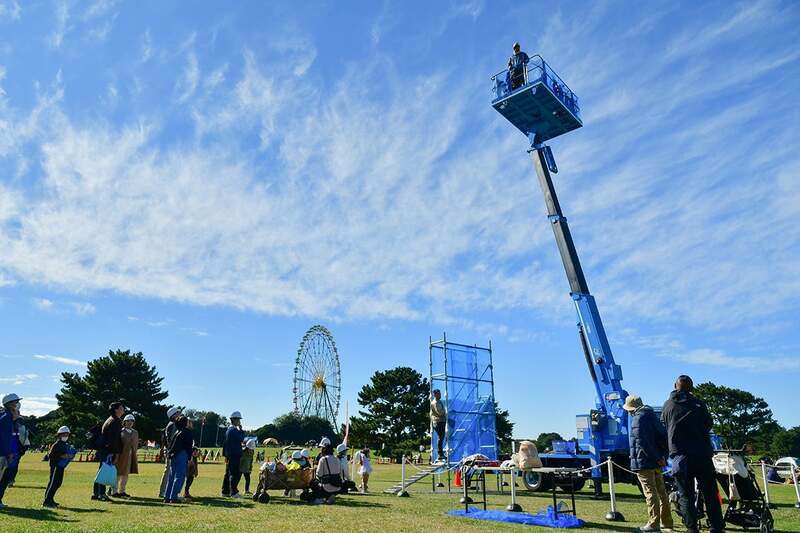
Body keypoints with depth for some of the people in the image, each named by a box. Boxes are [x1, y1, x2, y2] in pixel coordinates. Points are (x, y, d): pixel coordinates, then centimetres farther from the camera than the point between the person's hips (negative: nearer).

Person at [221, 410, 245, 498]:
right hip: (235, 455, -10)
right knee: (235, 474, -8)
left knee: (228, 473, 14)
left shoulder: (228, 430, 15)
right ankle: (234, 492, -9)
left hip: (229, 455, 10)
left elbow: (225, 443, 19)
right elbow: (241, 439, -17)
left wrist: (225, 455, 21)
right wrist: (241, 429, -8)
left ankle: (225, 491, 20)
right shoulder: (234, 430, -15)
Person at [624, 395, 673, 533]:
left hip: (644, 462, -9)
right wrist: (662, 455, 6)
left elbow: (642, 441, -23)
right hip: (656, 463, 9)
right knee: (661, 491, 15)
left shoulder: (638, 419, -14)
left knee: (650, 492, -5)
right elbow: (663, 435, 13)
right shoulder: (652, 415, 13)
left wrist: (657, 457, -17)